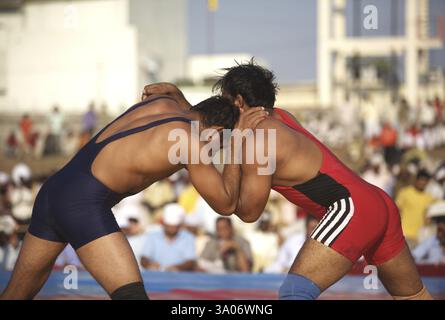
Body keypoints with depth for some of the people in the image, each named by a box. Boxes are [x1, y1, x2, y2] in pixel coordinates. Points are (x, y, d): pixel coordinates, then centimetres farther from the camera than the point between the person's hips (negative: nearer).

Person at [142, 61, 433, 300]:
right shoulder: (276, 117, 15)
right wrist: (176, 95, 20)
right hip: (380, 205, 10)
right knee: (413, 295, 22)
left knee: (295, 292, -17)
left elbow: (249, 211, -5)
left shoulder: (259, 140, -10)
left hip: (352, 210, -10)